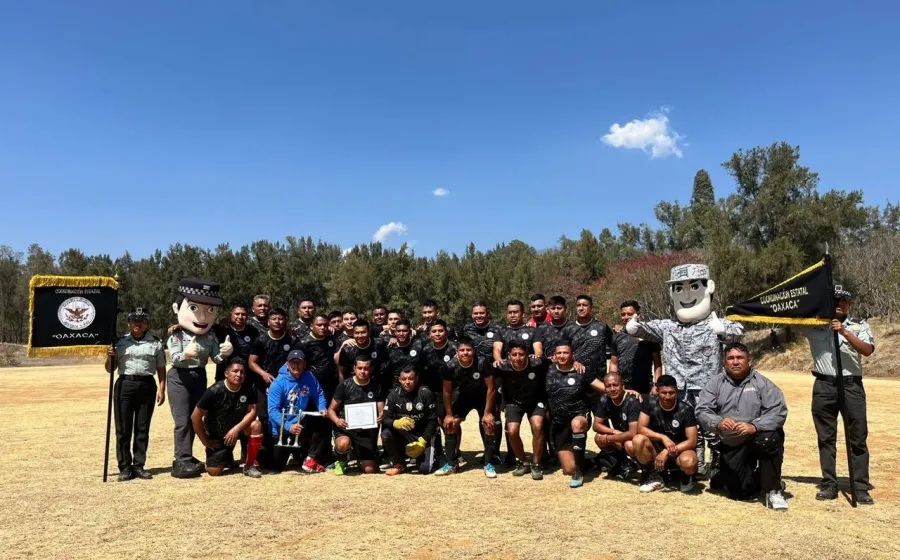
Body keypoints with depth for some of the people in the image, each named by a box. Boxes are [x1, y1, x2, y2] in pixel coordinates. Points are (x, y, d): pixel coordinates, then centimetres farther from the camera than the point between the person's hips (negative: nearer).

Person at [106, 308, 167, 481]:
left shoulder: (155, 343, 8)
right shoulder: (120, 342, 7)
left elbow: (161, 368, 8)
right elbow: (110, 369, 11)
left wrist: (161, 389, 0)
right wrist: (110, 357, -10)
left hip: (147, 386, 0)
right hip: (124, 385, 0)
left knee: (142, 428, 5)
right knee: (123, 428, 1)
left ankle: (138, 465, 13)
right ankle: (125, 467, 9)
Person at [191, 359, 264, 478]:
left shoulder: (248, 390, -13)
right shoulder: (214, 391, -23)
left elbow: (252, 412, -17)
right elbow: (195, 416, -18)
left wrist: (236, 429, -32)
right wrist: (205, 441, -13)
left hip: (238, 428, 2)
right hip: (217, 435, -2)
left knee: (256, 425, -30)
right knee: (214, 471, -11)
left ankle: (249, 465, -12)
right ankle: (227, 458, 27)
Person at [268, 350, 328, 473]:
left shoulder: (309, 378, -7)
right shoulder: (278, 383, -20)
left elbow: (319, 394, 6)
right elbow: (273, 410, -25)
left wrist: (322, 408, -15)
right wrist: (288, 427, -37)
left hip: (299, 424, 4)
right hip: (281, 429, -4)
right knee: (277, 467, -1)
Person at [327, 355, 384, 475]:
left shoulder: (375, 387, 1)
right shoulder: (345, 385, -4)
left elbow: (382, 411, -2)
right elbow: (331, 409, -2)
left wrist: (381, 417, -27)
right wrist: (337, 420, -24)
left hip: (367, 431, 2)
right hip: (346, 428, -2)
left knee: (370, 470, -8)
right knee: (343, 444, -38)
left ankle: (358, 455, 28)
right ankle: (341, 461, 0)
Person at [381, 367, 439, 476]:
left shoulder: (425, 393, -12)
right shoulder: (393, 394, -7)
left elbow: (432, 420, -10)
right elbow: (385, 419, -13)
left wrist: (422, 441, -17)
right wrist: (396, 423, -35)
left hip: (422, 436, -2)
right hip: (402, 435, 2)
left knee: (424, 469, -18)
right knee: (385, 435, -28)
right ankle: (398, 463, -2)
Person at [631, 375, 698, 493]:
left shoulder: (686, 409, -13)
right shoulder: (650, 403, -8)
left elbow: (692, 441, -16)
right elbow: (640, 428, -14)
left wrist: (667, 452, -26)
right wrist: (663, 438, -28)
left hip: (680, 449, -2)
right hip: (657, 449, 2)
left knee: (688, 462, -37)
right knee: (638, 440, -29)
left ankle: (686, 477, 4)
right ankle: (653, 476, -5)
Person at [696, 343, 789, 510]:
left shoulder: (762, 382, -2)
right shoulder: (716, 383, 2)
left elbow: (779, 411, -13)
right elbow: (702, 411, -5)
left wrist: (754, 426, -28)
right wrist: (718, 423, -26)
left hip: (757, 438, 0)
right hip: (730, 446, 0)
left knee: (771, 438, -35)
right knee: (742, 493, -9)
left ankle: (773, 491, -15)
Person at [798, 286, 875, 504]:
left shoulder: (859, 325, 7)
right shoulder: (815, 325, 7)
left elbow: (868, 350, -8)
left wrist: (844, 332, -19)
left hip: (852, 386, 0)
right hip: (823, 386, 1)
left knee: (858, 438, 3)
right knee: (826, 438, 7)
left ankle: (861, 488, 10)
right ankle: (829, 485, 15)